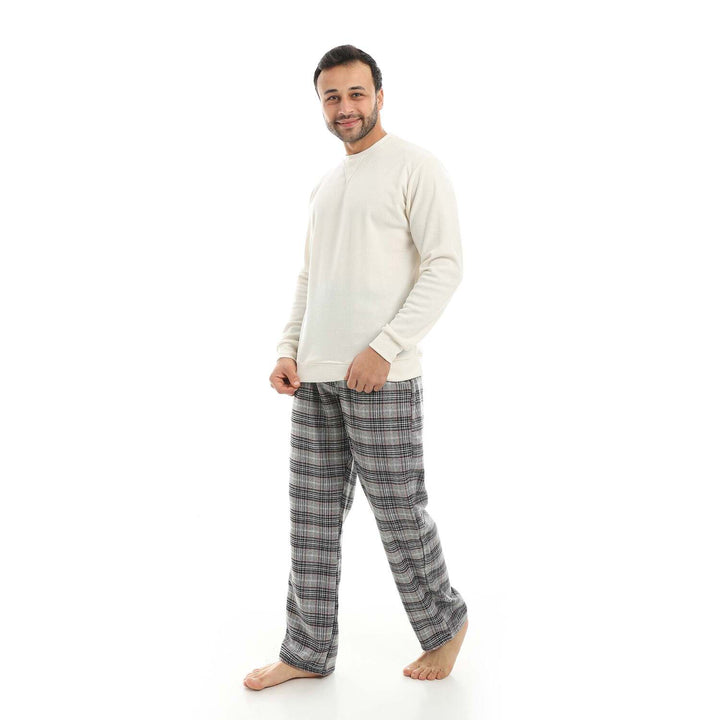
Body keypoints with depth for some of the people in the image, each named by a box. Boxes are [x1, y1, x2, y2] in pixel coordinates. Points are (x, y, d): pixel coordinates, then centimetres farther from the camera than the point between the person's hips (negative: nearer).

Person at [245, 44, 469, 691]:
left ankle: (445, 625, 25)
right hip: (315, 377, 7)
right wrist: (288, 350, 8)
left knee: (399, 513, 2)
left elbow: (446, 266, -12)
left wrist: (384, 348, -19)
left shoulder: (416, 167, -4)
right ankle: (309, 651, 20)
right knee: (313, 515, 9)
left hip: (382, 377, -7)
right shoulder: (325, 185, 19)